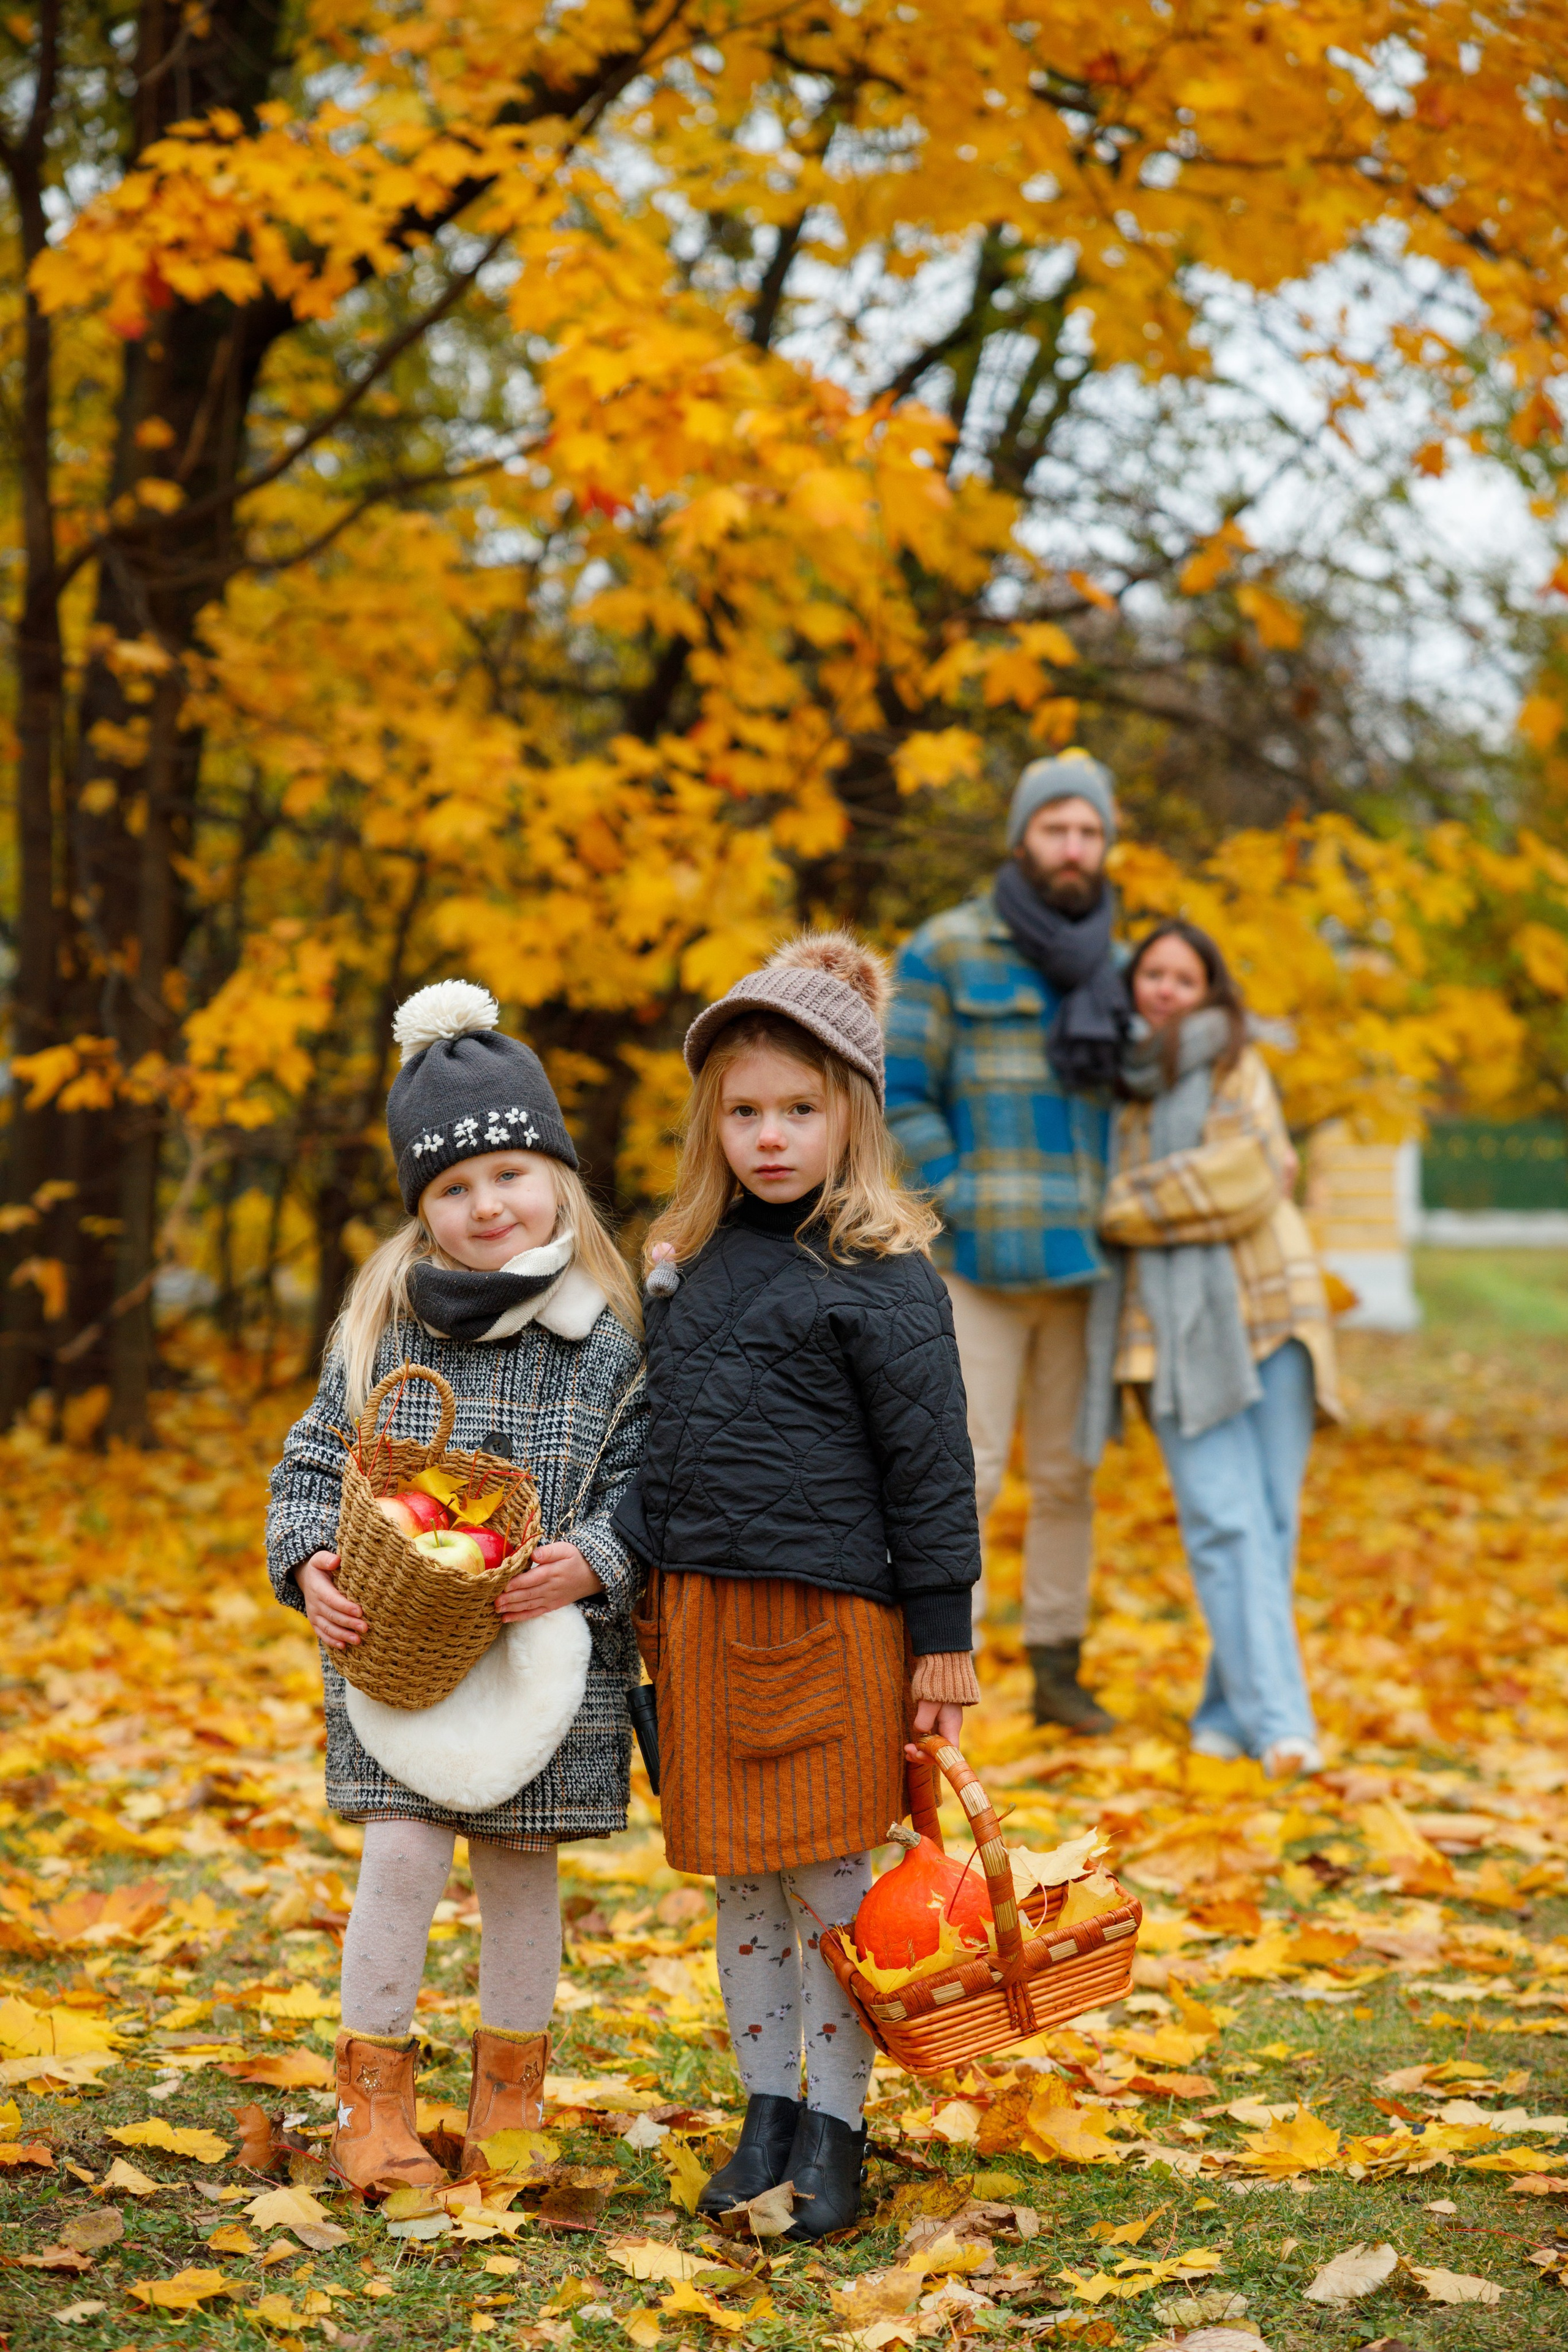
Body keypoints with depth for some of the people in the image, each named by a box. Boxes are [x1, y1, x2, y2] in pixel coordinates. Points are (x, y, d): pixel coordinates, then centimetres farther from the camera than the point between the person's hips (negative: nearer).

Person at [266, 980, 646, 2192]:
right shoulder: (384, 1328, 2)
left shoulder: (609, 1340, -3)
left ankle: (510, 2097, 27)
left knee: (520, 1866, 10)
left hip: (547, 1658, 0)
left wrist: (592, 1564, -20)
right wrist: (310, 1563, -8)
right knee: (401, 1856, -6)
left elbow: (642, 1484, -2)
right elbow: (317, 1458, 8)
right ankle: (376, 2099, 10)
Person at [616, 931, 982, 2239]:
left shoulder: (881, 1280, -9)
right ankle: (768, 2111, 23)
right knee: (741, 1886, 12)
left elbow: (930, 1468, -8)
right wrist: (641, 1582, 19)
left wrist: (943, 1640, -9)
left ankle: (838, 2127, 14)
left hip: (827, 1617, -6)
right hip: (701, 1616, 6)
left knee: (830, 1880, 2)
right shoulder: (689, 1263, 10)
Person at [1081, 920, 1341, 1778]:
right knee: (1224, 1523, -10)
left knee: (1270, 1520, -3)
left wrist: (1121, 1211, -4)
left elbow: (1242, 1180, -9)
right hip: (1173, 1330, 2)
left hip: (1264, 1312, -1)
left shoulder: (1238, 1069, 4)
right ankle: (1279, 1724, -14)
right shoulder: (1117, 1085, 15)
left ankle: (1231, 1708, 9)